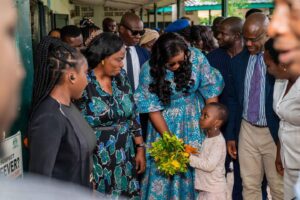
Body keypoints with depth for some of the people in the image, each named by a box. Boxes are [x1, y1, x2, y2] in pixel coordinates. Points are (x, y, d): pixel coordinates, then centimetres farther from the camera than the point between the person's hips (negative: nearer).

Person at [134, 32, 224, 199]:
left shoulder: (196, 57, -17)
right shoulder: (150, 70, -18)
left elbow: (210, 91, -9)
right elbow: (153, 107, -11)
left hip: (195, 121, 1)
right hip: (165, 124, -1)